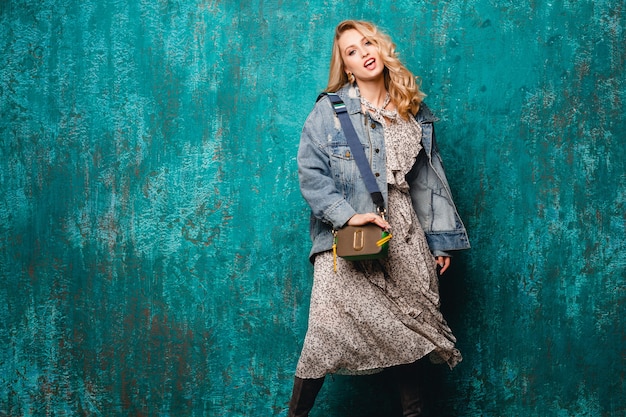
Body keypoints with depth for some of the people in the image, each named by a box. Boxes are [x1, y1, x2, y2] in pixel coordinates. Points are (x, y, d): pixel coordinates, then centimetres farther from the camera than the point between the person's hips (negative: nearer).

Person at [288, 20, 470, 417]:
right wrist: (346, 214, -17)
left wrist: (441, 239, 10)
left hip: (402, 236, 4)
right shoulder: (330, 110, 1)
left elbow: (431, 178, 13)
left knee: (405, 329, 7)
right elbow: (311, 173, -5)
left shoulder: (414, 111, 12)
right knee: (329, 330, -11)